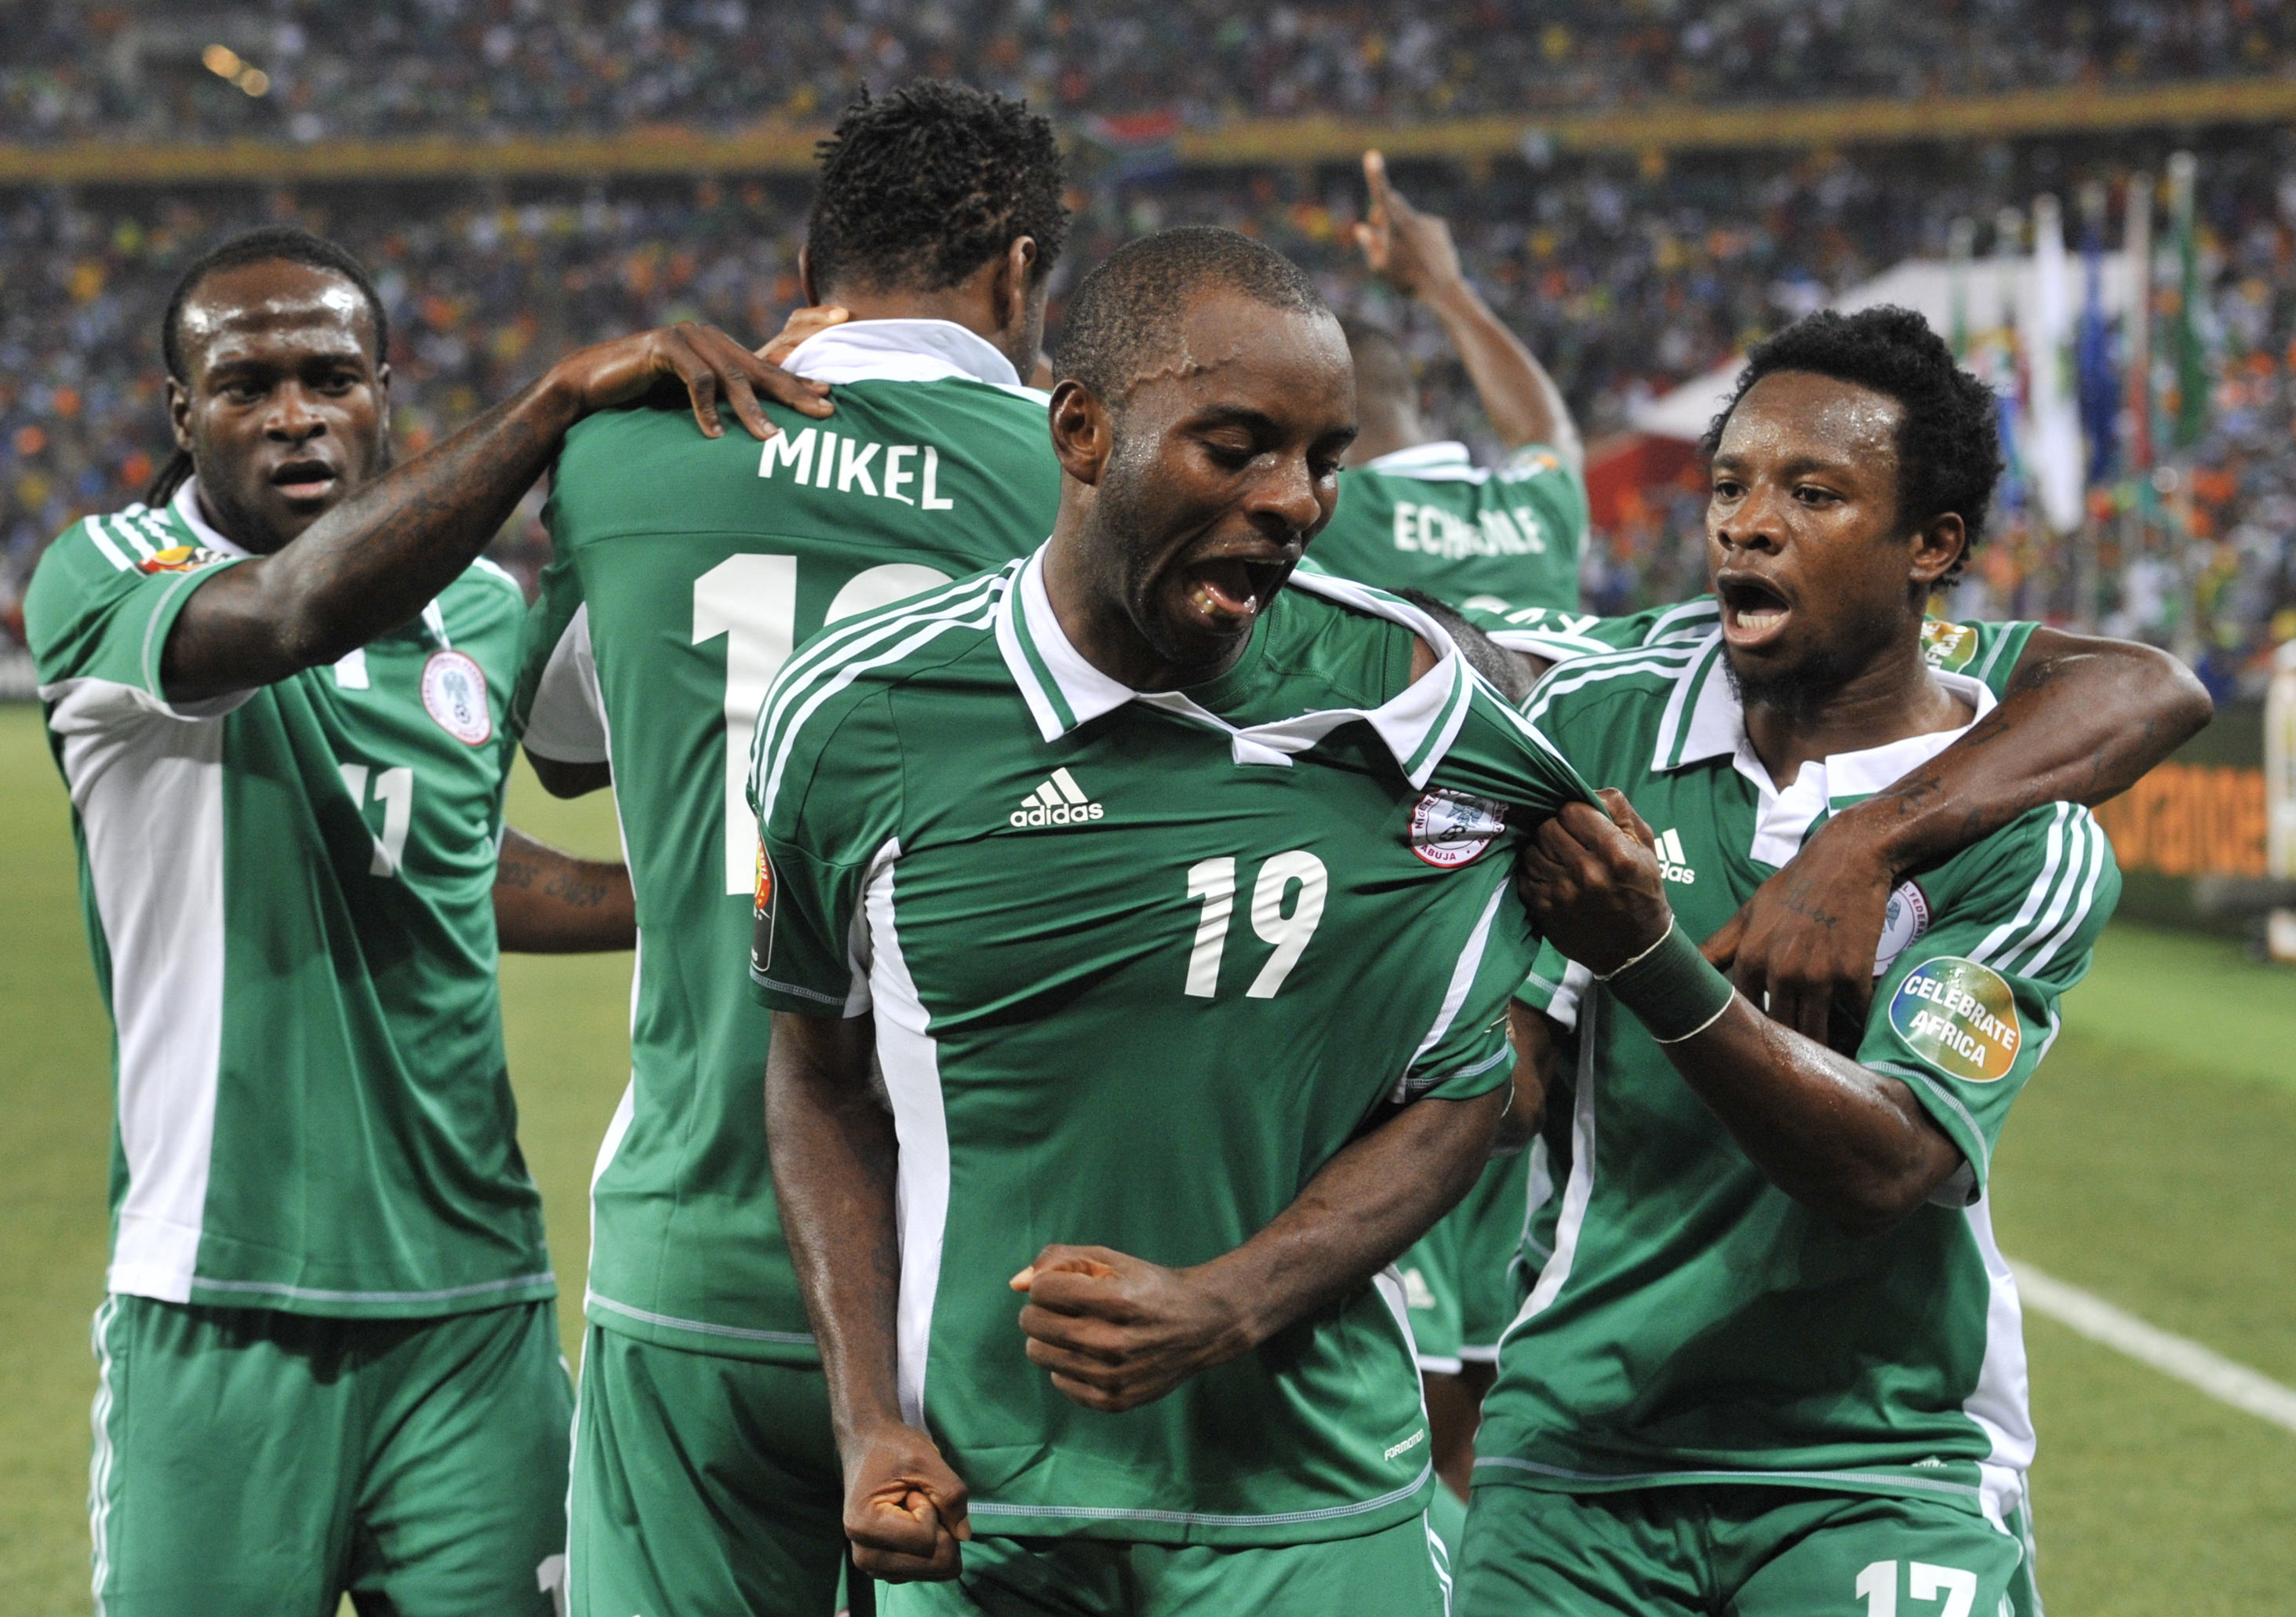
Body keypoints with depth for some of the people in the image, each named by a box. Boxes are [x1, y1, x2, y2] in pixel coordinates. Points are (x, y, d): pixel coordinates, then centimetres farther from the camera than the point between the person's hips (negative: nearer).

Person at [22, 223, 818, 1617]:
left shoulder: (483, 612, 12)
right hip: (223, 1311, -4)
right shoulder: (101, 584, -6)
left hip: (474, 1300, 4)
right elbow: (297, 614, -28)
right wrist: (563, 397, -32)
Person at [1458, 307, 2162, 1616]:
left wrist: (1652, 960, -32)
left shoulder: (2027, 846, -10)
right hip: (1580, 1441, 3)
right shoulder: (1596, 720, 0)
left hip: (1881, 1473, -2)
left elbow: (1881, 1170, -22)